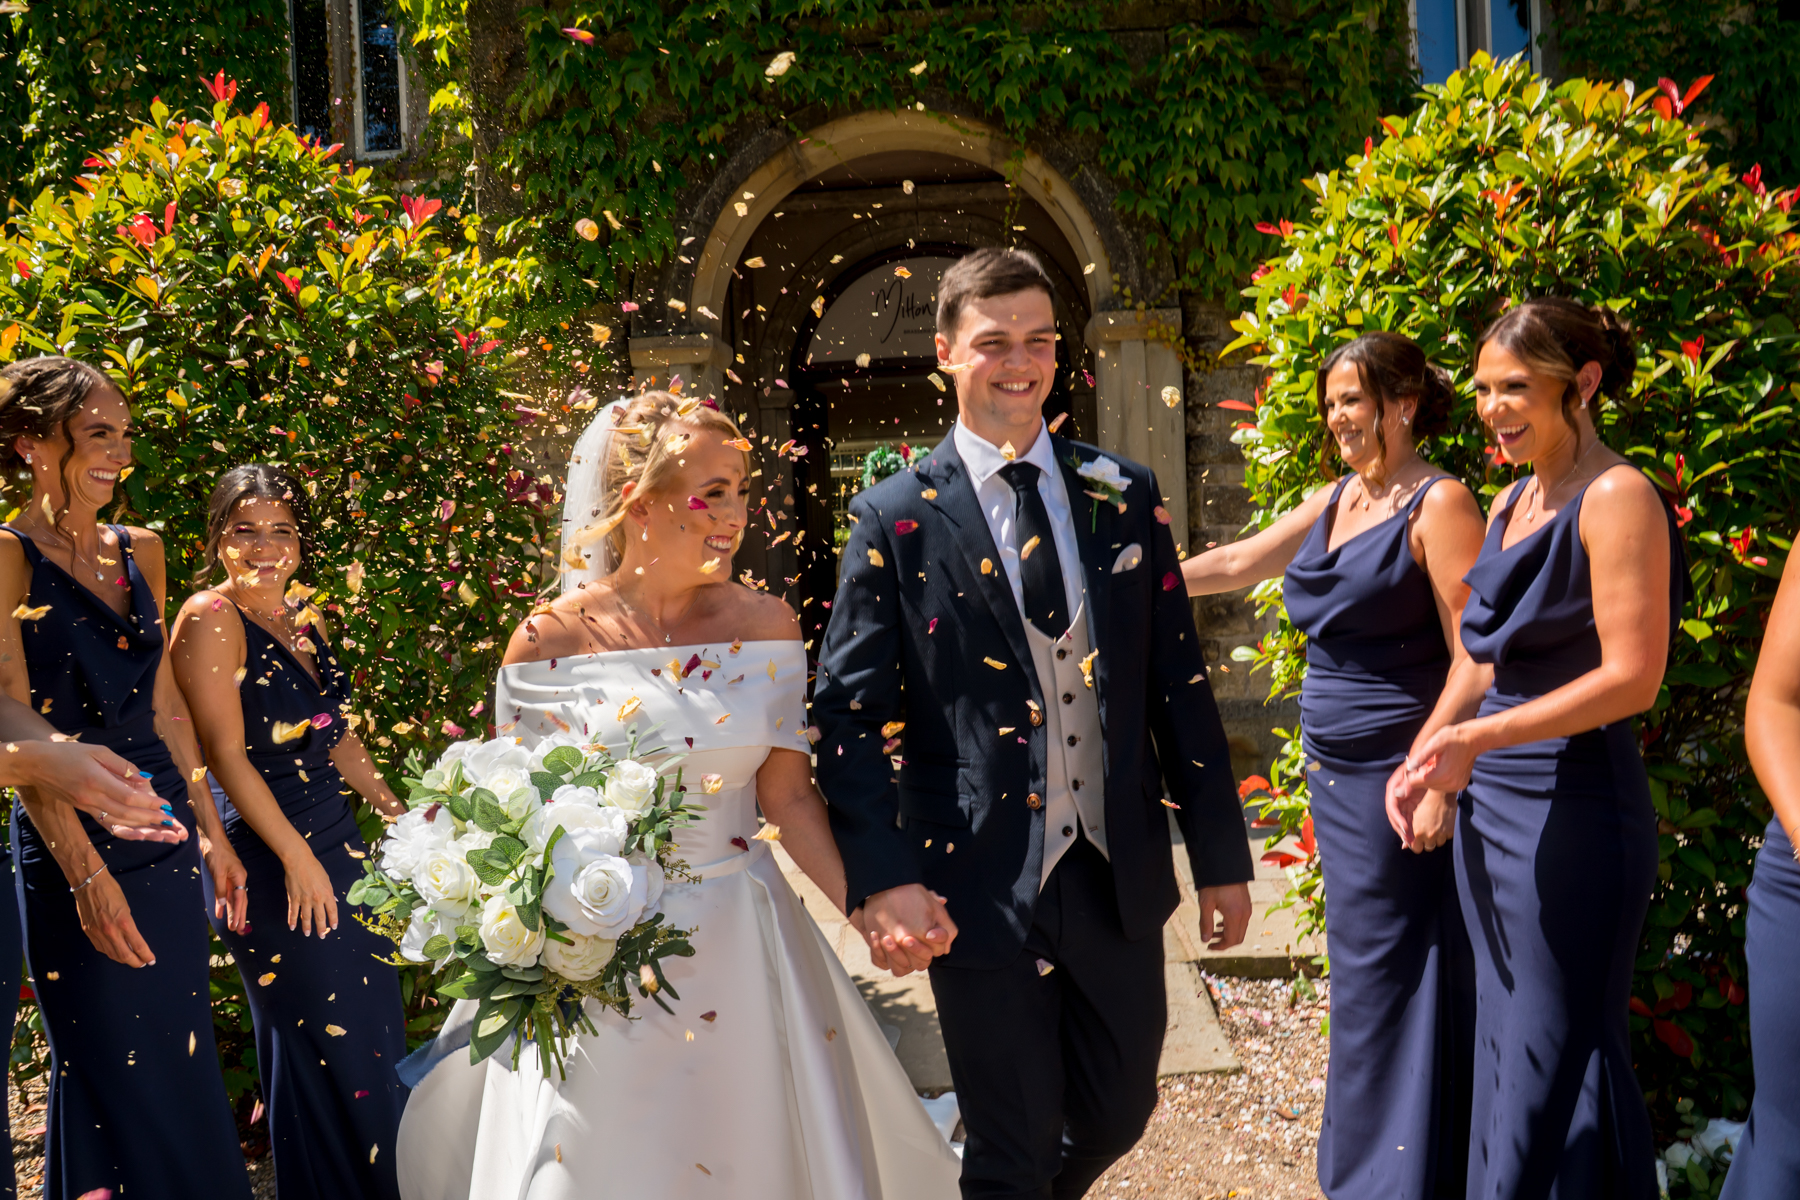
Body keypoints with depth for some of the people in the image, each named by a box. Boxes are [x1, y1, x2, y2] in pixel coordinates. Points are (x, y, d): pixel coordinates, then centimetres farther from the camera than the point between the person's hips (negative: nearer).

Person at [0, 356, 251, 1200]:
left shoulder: (138, 553, 10)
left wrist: (210, 830, 13)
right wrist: (85, 871, -22)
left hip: (165, 837, 6)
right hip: (76, 843, -6)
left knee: (185, 1058, 12)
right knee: (118, 1075, 2)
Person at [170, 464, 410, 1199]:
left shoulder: (305, 618, 11)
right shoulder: (210, 620, -12)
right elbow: (226, 755, -16)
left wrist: (393, 808, 16)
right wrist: (297, 856, -18)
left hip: (336, 837, 8)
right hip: (267, 856, -8)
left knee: (376, 1021, 11)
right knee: (323, 1038, -1)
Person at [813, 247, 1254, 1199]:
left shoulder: (1125, 496, 5)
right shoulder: (897, 518, -5)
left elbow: (1179, 684, 7)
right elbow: (851, 711, -8)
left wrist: (1219, 854, 7)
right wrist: (883, 880, -20)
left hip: (1119, 874, 4)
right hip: (981, 888, -3)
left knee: (1119, 1111, 18)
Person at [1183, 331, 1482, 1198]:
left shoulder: (1437, 505, -12)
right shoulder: (1330, 503, 12)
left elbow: (1474, 656, -16)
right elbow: (1232, 565, 19)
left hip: (1399, 773, -8)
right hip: (1336, 771, 8)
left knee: (1388, 973, -3)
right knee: (1363, 965, 15)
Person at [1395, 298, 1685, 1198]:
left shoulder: (1617, 500, -13)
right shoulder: (1511, 504, 13)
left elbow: (1631, 677, -19)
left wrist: (1476, 738, -23)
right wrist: (1423, 755, 5)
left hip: (1573, 809, -8)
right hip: (1488, 804, 8)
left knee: (1554, 1050, 0)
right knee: (1500, 1037, 13)